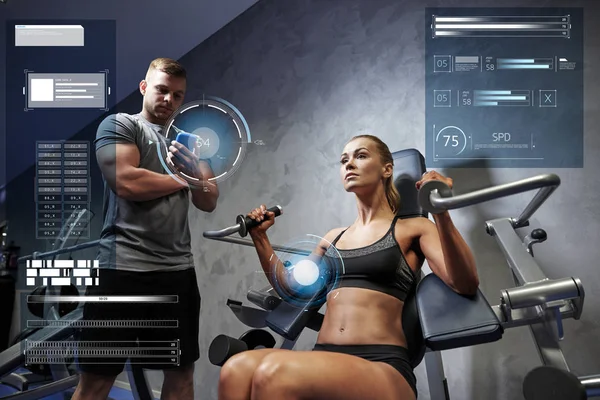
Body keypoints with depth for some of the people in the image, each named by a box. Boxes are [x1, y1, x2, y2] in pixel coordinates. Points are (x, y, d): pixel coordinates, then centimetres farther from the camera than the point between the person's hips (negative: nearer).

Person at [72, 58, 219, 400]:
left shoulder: (187, 143, 21)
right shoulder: (120, 124, 2)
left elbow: (209, 201, 14)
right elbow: (127, 182, -14)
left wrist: (193, 170, -7)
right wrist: (182, 180, 1)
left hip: (179, 270, 6)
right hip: (123, 267, -6)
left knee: (182, 372, 10)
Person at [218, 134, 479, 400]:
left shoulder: (413, 229, 8)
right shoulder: (334, 238, 23)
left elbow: (465, 285, -7)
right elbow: (292, 288, 35)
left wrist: (441, 214, -20)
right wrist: (259, 237, 25)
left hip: (383, 368, -5)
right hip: (325, 360, 5)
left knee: (275, 373, -35)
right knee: (236, 371, -28)